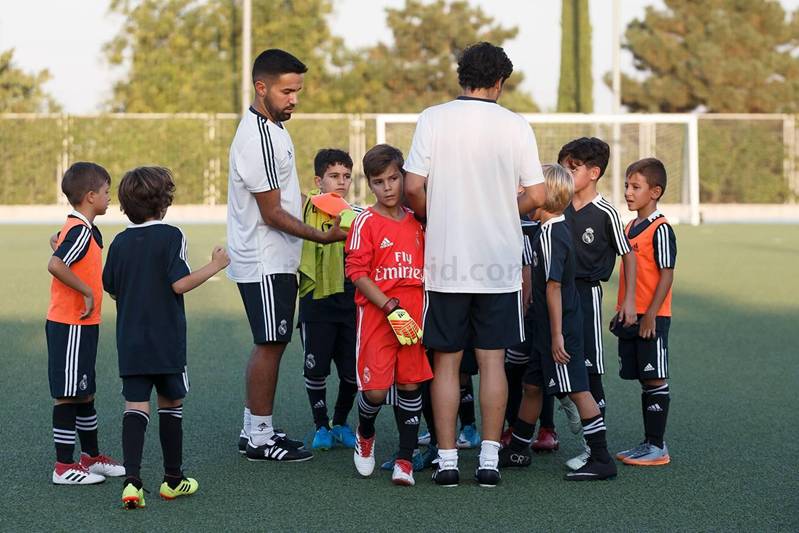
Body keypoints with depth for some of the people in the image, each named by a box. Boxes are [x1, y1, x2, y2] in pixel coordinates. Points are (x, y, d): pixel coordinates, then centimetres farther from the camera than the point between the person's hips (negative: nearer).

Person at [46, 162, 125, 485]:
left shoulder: (80, 228, 12)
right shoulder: (81, 231, -18)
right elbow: (55, 266, -30)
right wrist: (87, 292, -23)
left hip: (81, 326, 10)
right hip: (70, 327, -10)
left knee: (84, 393, 18)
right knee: (68, 395, -4)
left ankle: (91, 456, 28)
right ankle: (64, 467, 1)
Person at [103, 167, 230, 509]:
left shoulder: (120, 242, 5)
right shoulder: (171, 236, -9)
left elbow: (111, 289, 12)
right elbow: (180, 283, -15)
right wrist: (215, 266, -3)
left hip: (130, 341, 3)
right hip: (166, 340, -3)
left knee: (135, 406, -2)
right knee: (170, 403, 12)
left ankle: (132, 479, -18)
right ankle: (173, 479, 21)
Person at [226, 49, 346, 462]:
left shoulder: (271, 127, 12)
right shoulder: (258, 138, -21)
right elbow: (272, 213, -20)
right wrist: (322, 237, -18)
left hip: (275, 261, 10)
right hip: (265, 262, -10)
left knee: (271, 344, 13)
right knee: (269, 345, -4)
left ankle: (254, 430, 20)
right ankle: (261, 438, 3)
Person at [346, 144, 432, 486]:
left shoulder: (416, 221, 11)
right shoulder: (366, 222, -4)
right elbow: (356, 272, -9)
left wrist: (421, 310, 8)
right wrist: (390, 307, -15)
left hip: (413, 314, 4)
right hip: (375, 314, -4)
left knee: (410, 384, 3)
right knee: (376, 389, -8)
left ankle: (405, 458, 12)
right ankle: (365, 433, 24)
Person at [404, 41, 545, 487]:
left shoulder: (434, 119, -3)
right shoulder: (516, 126, -1)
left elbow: (413, 187, -8)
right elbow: (537, 196, 0)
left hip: (446, 262, 0)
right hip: (500, 262, 0)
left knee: (446, 362, 7)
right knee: (493, 361, 7)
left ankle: (447, 460, 7)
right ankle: (490, 459, 6)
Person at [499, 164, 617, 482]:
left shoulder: (550, 235, -18)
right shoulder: (559, 228, 11)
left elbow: (553, 286, -21)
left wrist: (557, 335, -22)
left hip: (560, 328, -10)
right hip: (549, 328, 10)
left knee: (578, 390, -7)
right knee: (533, 385, 17)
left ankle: (602, 459, -4)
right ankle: (517, 450, 29)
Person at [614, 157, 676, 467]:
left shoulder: (660, 229, -11)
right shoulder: (630, 227, 15)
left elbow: (666, 274, -15)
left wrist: (651, 314, -18)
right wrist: (621, 310, 20)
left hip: (651, 319, -8)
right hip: (631, 317, 8)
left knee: (655, 381, -4)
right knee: (644, 381, 12)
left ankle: (657, 447, -1)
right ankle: (649, 443, 18)